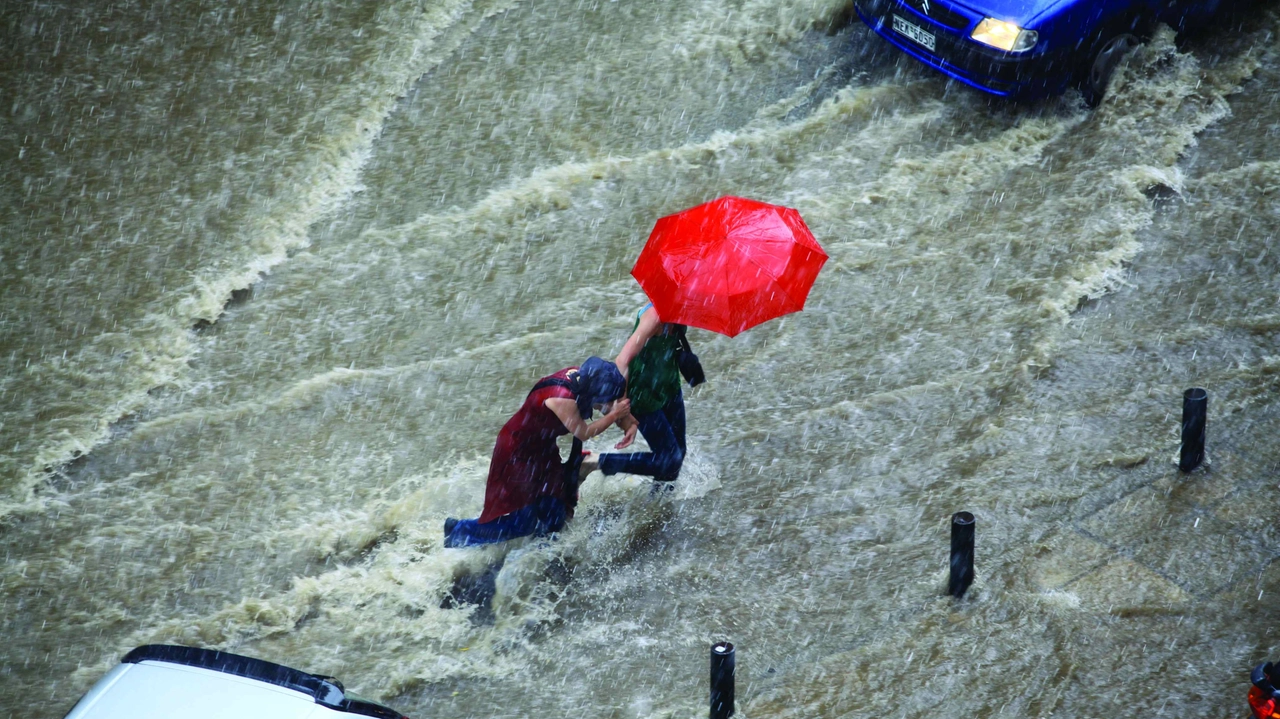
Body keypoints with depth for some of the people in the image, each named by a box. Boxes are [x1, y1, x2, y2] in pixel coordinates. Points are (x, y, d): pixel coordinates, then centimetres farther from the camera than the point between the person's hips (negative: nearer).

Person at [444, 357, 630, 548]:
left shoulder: (581, 375, -14)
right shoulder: (563, 399, -36)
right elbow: (584, 433, -21)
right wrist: (615, 415, -15)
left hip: (542, 448, 9)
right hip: (519, 452, -9)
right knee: (523, 522, -3)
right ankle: (458, 531, 10)